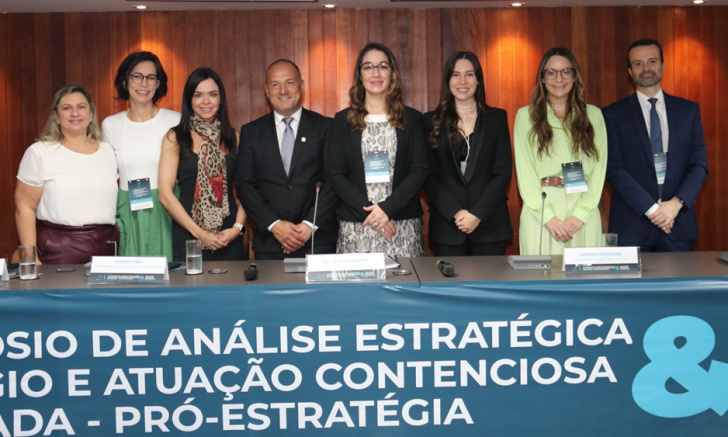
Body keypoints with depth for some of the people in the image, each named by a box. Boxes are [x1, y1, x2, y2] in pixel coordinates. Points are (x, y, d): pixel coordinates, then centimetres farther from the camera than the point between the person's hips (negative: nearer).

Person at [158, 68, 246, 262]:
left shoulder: (232, 137, 10)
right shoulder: (175, 137, 2)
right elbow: (165, 194, -4)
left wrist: (238, 227, -8)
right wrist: (198, 232, -11)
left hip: (230, 238, 2)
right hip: (187, 235, -2)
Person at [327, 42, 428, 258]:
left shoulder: (411, 119, 8)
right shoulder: (343, 120, 8)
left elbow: (420, 169, 1)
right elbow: (336, 173, 3)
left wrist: (387, 208, -11)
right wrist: (367, 209, -11)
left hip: (403, 226, 0)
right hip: (355, 228, 0)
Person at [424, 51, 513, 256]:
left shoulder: (496, 118, 8)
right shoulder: (432, 121, 6)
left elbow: (503, 172, 2)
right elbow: (428, 176, 1)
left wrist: (478, 214, -9)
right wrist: (455, 213, -11)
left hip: (490, 226, 1)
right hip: (446, 226, 0)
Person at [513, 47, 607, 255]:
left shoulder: (593, 115, 11)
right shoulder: (526, 116, 6)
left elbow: (599, 167, 4)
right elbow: (524, 170, 0)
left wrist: (581, 214, -8)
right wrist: (548, 217, -10)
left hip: (584, 213, 1)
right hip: (540, 210, -1)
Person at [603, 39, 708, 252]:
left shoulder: (689, 110, 11)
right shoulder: (614, 114, 3)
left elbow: (700, 163, 6)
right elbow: (614, 168, -5)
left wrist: (676, 203, -10)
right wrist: (650, 208, -13)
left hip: (678, 224, 2)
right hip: (632, 226, -2)